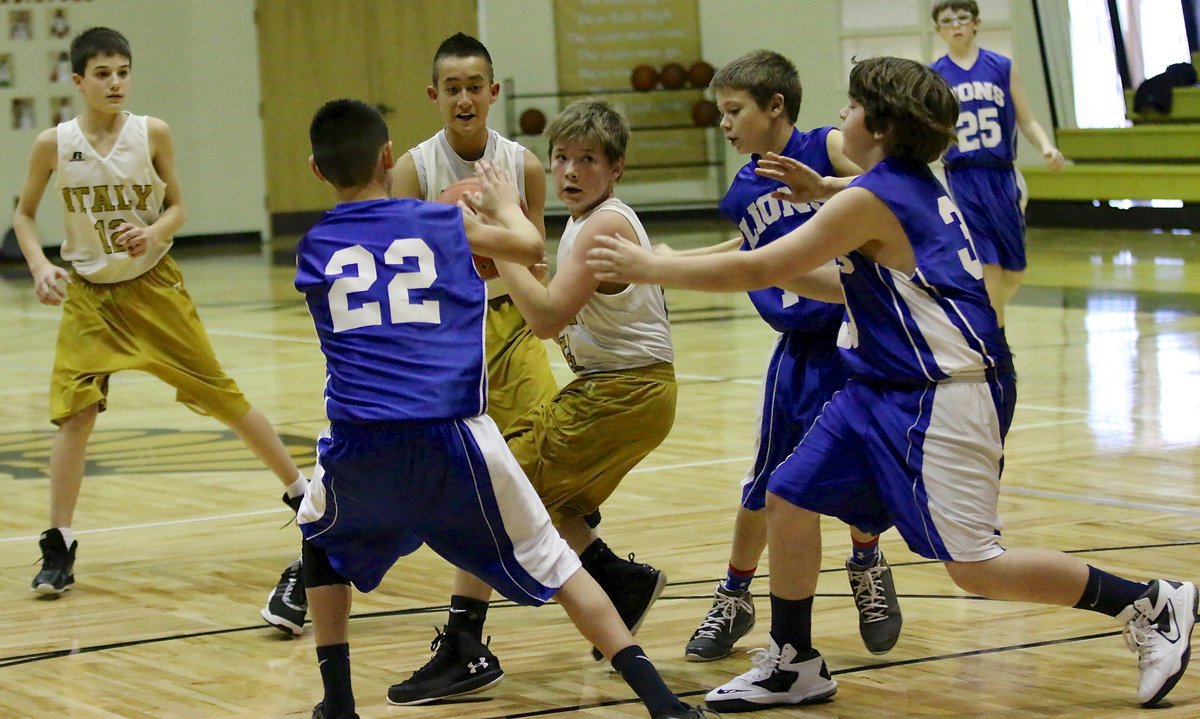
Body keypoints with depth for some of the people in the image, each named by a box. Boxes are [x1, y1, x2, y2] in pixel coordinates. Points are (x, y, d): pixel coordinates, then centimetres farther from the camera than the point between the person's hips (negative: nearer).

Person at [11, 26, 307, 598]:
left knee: (220, 393, 3)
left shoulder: (152, 134, -10)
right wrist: (39, 265, -13)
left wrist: (154, 232, -22)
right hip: (89, 294, 0)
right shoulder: (54, 145, -9)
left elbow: (176, 208, 0)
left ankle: (299, 488, 19)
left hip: (155, 287, 0)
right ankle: (59, 549, -2)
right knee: (75, 411, -11)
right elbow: (23, 215, 3)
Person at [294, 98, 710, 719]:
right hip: (452, 436, -1)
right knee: (550, 562, 13)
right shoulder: (446, 222, 10)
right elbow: (530, 246, 26)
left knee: (324, 540, 32)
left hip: (358, 445, 1)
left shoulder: (312, 250, 13)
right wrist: (503, 203, 47)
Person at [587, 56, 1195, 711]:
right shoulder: (916, 188, 10)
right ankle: (793, 666, 20)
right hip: (883, 392, 10)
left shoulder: (871, 198, -17)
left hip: (941, 399, -10)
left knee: (975, 568, -8)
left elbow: (759, 269, -17)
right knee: (789, 500, 8)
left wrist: (649, 268, -10)